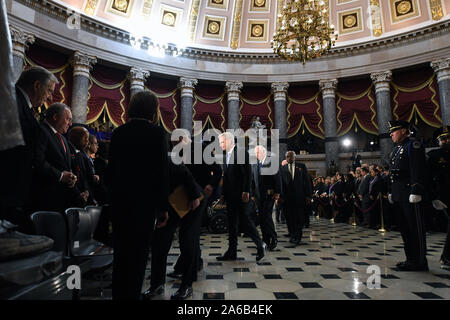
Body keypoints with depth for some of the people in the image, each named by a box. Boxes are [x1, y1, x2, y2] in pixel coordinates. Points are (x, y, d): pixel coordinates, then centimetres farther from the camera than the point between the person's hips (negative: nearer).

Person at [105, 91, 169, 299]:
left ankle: (118, 294, 31)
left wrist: (112, 193, 18)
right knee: (139, 251, 6)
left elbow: (111, 167, 8)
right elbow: (162, 171, -11)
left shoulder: (118, 132, 5)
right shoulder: (156, 133, -9)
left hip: (119, 199, 5)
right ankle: (132, 294, 14)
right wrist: (163, 207, -6)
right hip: (144, 200, -5)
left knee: (121, 250, 17)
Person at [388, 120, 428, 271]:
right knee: (405, 228, 14)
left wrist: (416, 192, -21)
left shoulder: (414, 145, -7)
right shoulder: (396, 149, 20)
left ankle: (419, 262, 8)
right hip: (398, 196, 9)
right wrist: (391, 192, 19)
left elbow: (418, 171, -16)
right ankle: (411, 258, 24)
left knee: (415, 228, -1)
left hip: (409, 195, -9)